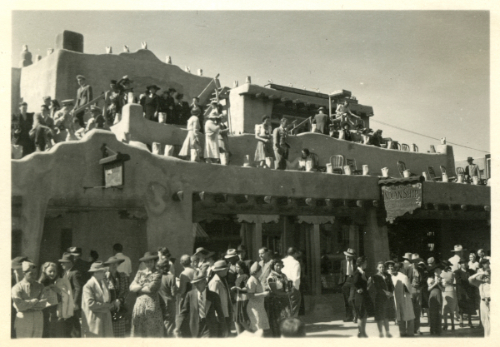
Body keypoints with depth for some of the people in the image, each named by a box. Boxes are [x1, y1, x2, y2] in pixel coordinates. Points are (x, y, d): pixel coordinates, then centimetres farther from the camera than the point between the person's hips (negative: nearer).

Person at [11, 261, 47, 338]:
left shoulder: (40, 286, 8)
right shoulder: (17, 288, -3)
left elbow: (43, 304, -1)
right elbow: (20, 306, -12)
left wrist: (27, 304, -10)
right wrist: (34, 301, -5)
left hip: (38, 320, 3)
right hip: (23, 319, -3)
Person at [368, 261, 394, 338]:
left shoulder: (388, 276, 10)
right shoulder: (375, 277, -2)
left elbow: (391, 286, 9)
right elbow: (377, 287, -9)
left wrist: (391, 293, -6)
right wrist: (385, 292, -20)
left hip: (388, 298, 4)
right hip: (379, 298, -4)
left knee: (387, 316, 10)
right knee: (380, 317, 1)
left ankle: (387, 332, 18)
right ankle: (380, 332, 10)